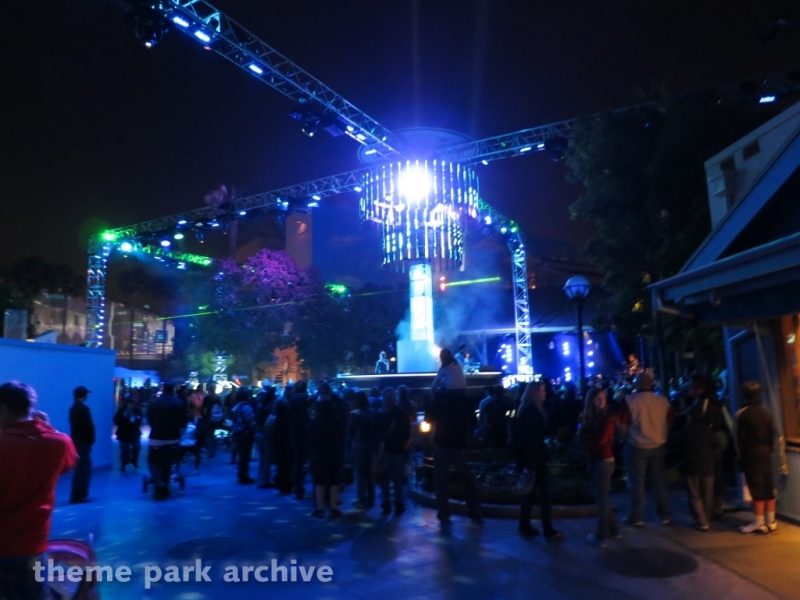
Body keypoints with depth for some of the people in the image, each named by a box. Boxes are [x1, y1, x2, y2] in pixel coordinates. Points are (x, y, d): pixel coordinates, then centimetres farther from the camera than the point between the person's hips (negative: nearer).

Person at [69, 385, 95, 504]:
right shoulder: (83, 408, -16)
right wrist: (91, 439, -6)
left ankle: (79, 494, 20)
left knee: (80, 468, 15)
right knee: (83, 468, -2)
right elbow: (89, 426, -18)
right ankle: (78, 495, -1)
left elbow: (74, 425, 13)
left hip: (76, 440, 9)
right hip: (83, 441, -9)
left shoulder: (73, 408, 11)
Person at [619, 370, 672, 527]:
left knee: (637, 482, 5)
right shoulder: (663, 400, -3)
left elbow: (623, 425, -10)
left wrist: (626, 440, 5)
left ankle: (637, 517, 10)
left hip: (637, 446, -3)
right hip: (659, 446, 3)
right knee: (660, 480, 14)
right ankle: (665, 515, 22)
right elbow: (669, 422, 9)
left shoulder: (629, 400, -12)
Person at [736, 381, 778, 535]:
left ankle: (759, 523, 2)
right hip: (765, 452, 6)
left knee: (756, 487, -2)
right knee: (769, 486, 10)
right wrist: (770, 449, 14)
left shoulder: (742, 414, -11)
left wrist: (741, 456, -2)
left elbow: (741, 438, -10)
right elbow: (772, 433, 6)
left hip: (751, 453, -5)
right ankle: (771, 521, 17)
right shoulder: (766, 412, 5)